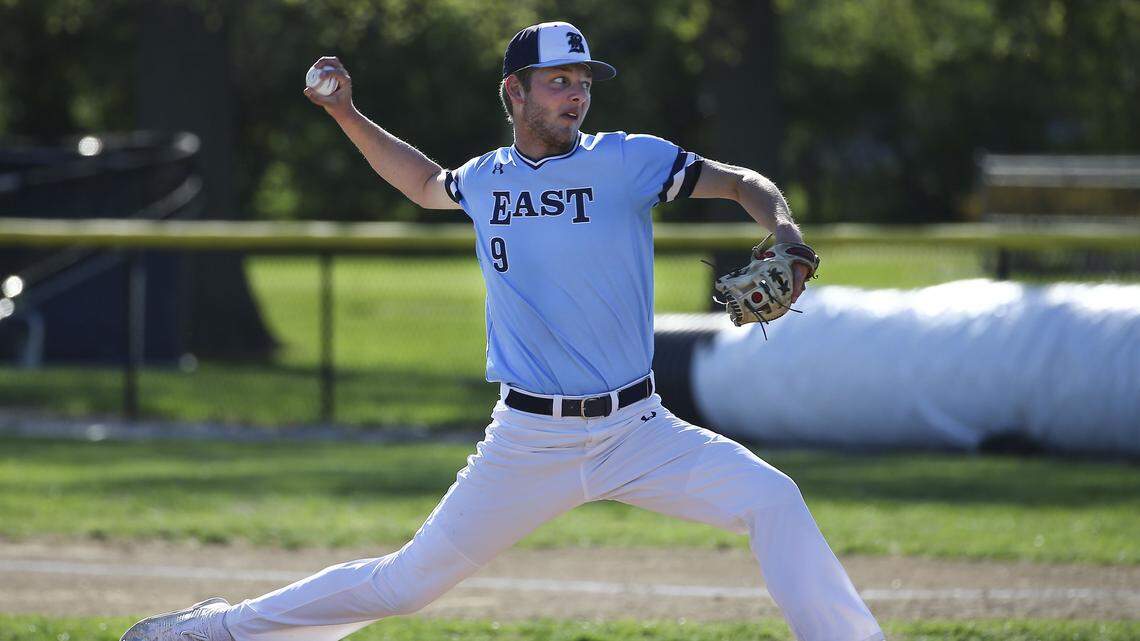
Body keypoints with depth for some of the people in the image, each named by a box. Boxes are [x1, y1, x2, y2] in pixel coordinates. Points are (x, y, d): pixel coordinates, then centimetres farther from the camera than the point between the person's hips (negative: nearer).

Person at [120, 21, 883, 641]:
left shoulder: (627, 161, -5)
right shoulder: (485, 179, 6)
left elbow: (743, 183, -5)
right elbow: (426, 184, 30)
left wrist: (784, 232, -25)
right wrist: (346, 115, 23)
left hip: (636, 433, -1)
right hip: (527, 442, 1)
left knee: (772, 499, -22)